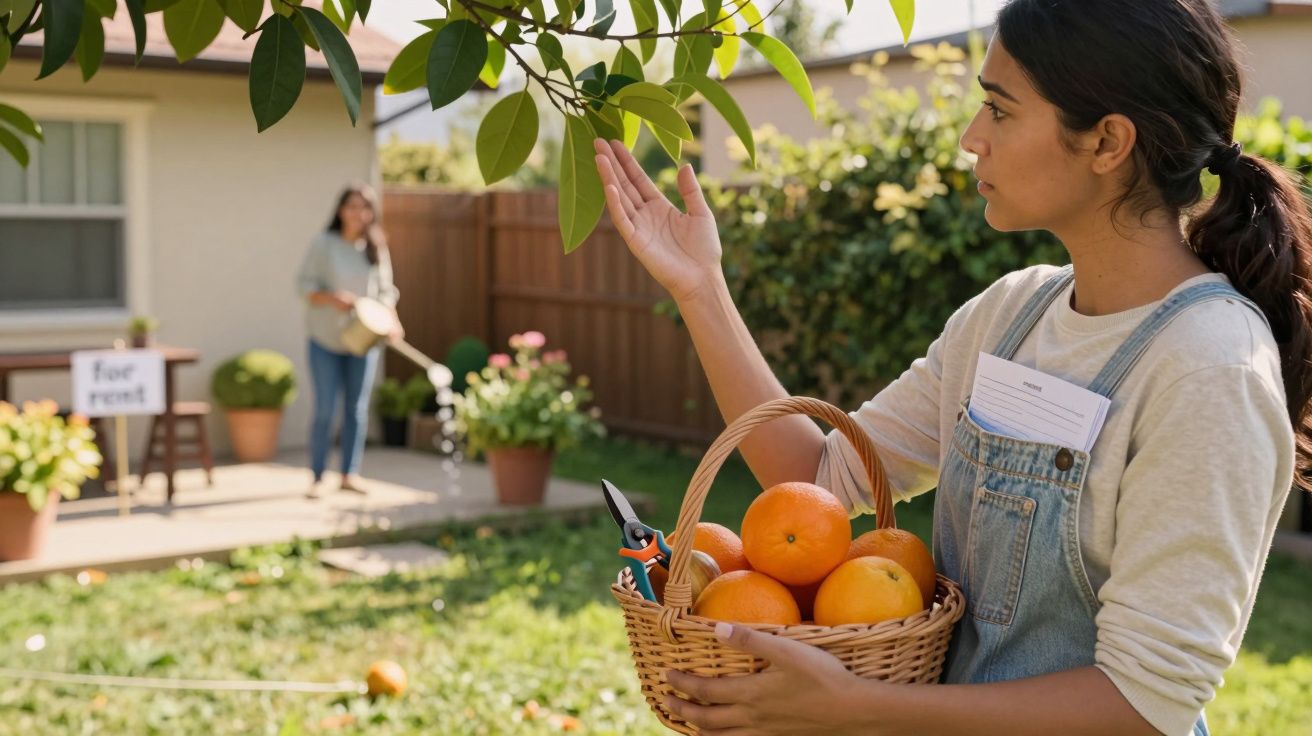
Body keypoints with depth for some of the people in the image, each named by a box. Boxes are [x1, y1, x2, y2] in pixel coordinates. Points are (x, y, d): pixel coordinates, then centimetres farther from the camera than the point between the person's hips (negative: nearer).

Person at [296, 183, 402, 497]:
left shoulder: (377, 247, 6)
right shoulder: (324, 244, -3)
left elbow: (386, 291, 9)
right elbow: (305, 284, -5)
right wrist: (332, 298, -23)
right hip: (326, 339, -3)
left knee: (357, 408, 6)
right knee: (325, 409, -1)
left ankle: (350, 473, 16)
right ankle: (318, 477, 8)